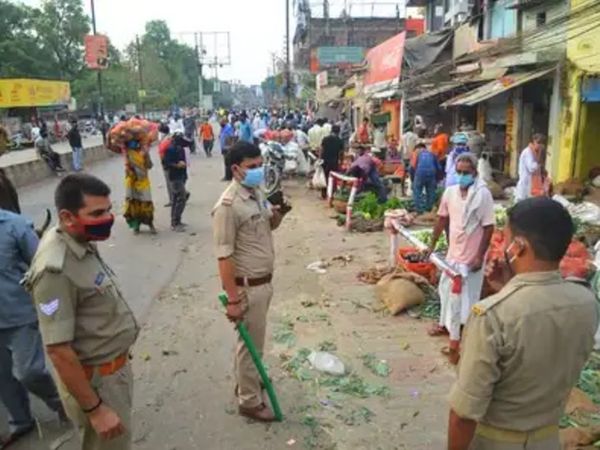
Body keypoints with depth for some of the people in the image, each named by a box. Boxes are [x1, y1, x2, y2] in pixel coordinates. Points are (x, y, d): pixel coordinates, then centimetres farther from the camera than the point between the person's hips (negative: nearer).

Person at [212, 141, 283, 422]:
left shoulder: (257, 193, 3)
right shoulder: (228, 206, -23)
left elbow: (268, 227, 19)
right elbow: (224, 256, -23)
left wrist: (276, 215, -5)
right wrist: (233, 300, -22)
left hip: (264, 281, 8)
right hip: (247, 287, -8)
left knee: (253, 340, 24)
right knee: (251, 343, 6)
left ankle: (246, 380, 43)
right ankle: (249, 401, 23)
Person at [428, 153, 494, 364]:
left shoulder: (483, 194, -17)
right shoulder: (450, 191, 1)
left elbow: (488, 227, -15)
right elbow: (443, 219, 10)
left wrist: (480, 256, -17)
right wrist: (432, 244, 12)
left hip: (471, 256, -7)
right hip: (452, 252, 7)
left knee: (464, 297, 2)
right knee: (447, 289, 22)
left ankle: (458, 342, 14)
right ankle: (445, 324, 44)